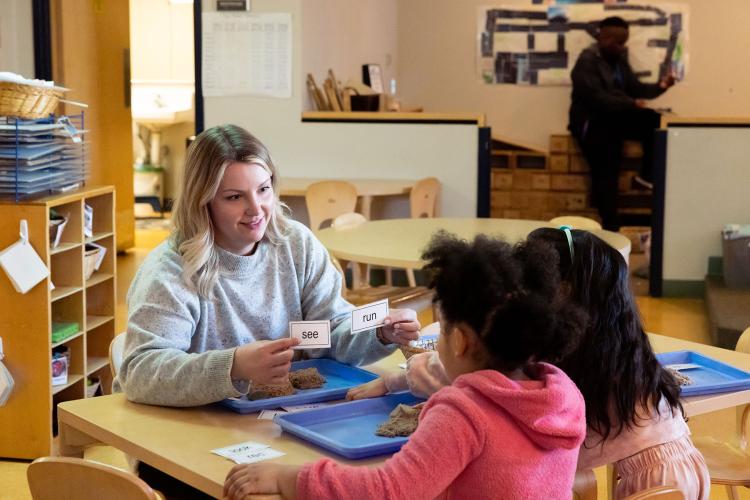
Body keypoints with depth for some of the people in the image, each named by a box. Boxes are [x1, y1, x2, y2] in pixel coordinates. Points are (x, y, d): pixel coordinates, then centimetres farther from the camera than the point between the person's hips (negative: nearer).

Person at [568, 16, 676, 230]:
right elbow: (596, 98, -22)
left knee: (655, 121, -16)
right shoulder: (587, 61, -13)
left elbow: (635, 88, 11)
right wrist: (631, 104, -23)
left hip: (614, 117, 7)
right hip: (591, 122, -7)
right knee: (606, 174, -17)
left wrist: (660, 86, -7)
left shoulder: (619, 59, 12)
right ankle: (610, 228, -13)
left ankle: (647, 175, -5)